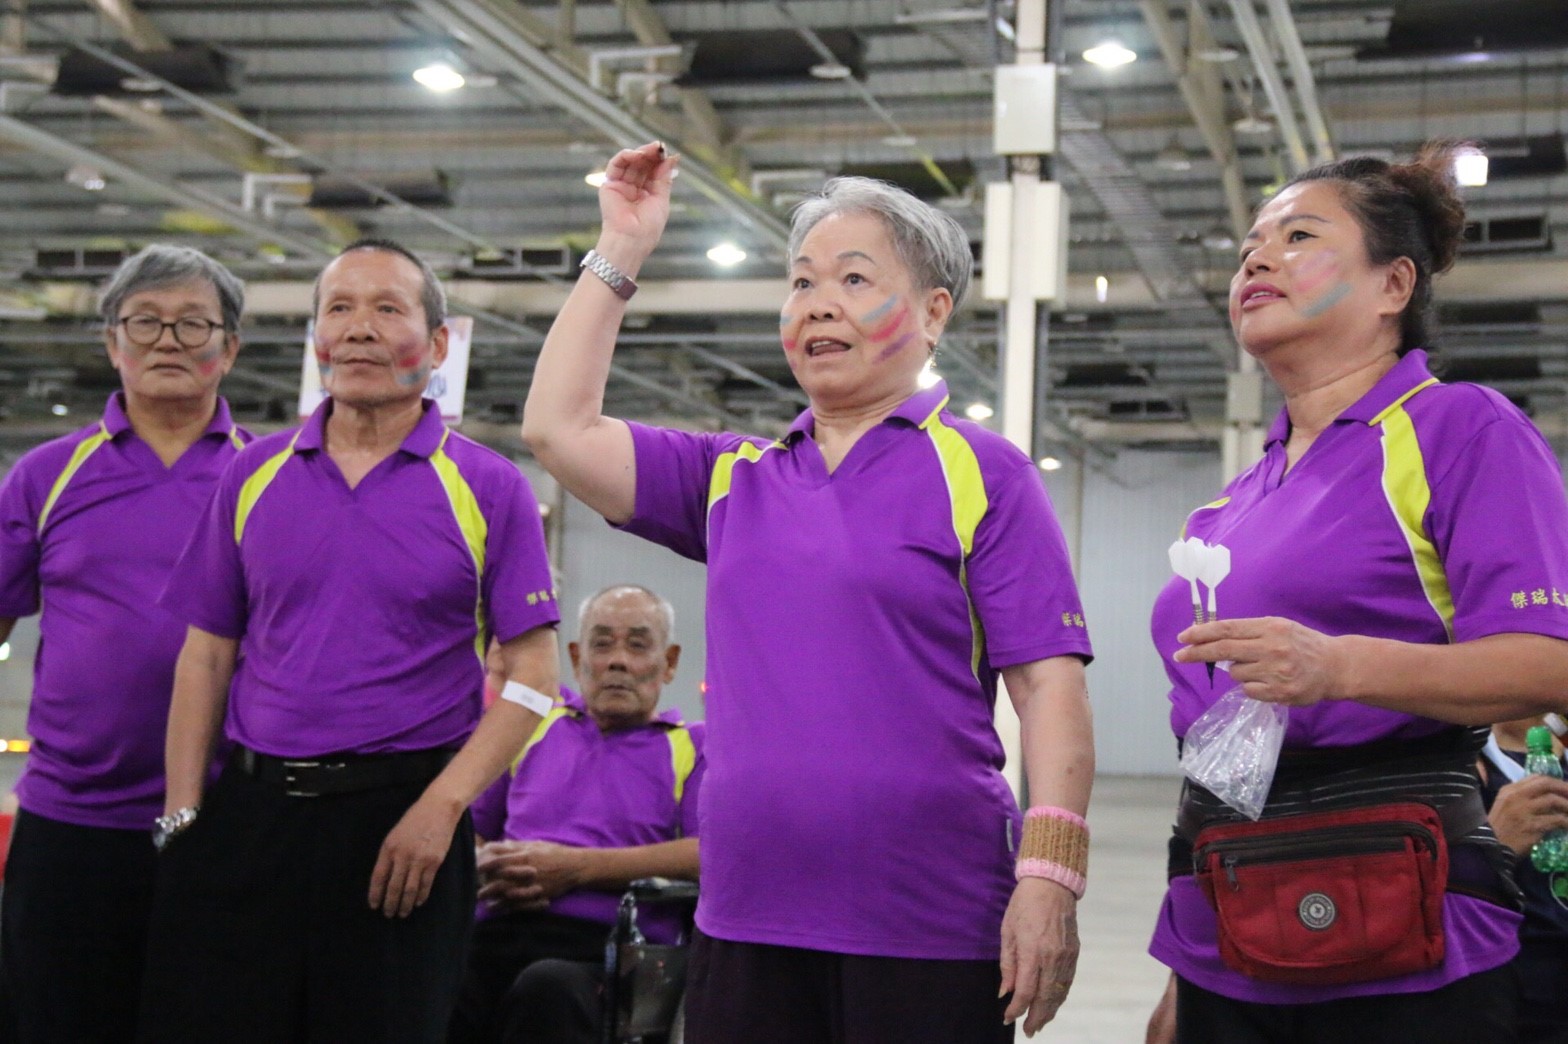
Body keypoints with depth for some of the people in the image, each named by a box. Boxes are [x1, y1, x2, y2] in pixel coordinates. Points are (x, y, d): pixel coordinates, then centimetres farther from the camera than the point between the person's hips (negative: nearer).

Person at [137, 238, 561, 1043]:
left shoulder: (488, 488, 1)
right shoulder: (254, 475, 11)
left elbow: (530, 677, -2)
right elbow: (206, 654, 12)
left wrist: (442, 805, -13)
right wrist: (181, 814, 2)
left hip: (401, 820, -2)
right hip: (247, 815, 3)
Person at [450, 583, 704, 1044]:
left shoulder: (693, 748, 15)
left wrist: (577, 868, -8)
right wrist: (485, 865, 2)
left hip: (600, 950, -2)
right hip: (494, 935, 2)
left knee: (548, 988, -40)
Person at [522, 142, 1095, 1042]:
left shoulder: (981, 471, 0)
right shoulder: (734, 478, 15)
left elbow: (1049, 683, -6)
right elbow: (559, 429, 8)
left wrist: (1050, 875, -16)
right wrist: (620, 253, 10)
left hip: (927, 933, -4)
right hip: (745, 925, 5)